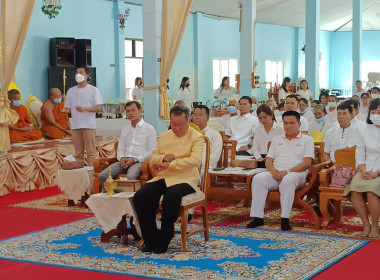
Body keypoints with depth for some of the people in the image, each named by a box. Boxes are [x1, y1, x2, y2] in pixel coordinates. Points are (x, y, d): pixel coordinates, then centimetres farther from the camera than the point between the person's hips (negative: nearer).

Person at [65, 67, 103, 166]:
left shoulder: (93, 90, 3)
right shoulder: (71, 91, 16)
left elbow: (98, 108, -4)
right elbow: (68, 108, 16)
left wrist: (86, 109, -19)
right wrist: (66, 111, -8)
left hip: (89, 125, -4)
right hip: (75, 125, 4)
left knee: (90, 151, -6)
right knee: (78, 152, 5)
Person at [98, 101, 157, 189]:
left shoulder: (149, 128, 5)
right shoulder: (125, 129, 24)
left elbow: (152, 151, -3)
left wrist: (135, 160, -13)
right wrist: (121, 158, -1)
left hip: (139, 161, -6)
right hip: (124, 161, 6)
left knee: (131, 176, -39)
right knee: (102, 176, -18)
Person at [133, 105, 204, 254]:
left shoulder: (196, 137, 1)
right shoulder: (163, 136, 20)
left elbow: (195, 160, -16)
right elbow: (152, 159, 18)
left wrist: (169, 164, -20)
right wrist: (164, 157, -6)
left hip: (184, 179, -5)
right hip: (162, 177, 5)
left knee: (171, 198, -36)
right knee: (140, 197, -20)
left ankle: (163, 240, -15)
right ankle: (151, 239, -6)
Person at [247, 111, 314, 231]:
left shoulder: (307, 140, 12)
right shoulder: (276, 140, 26)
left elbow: (307, 163, -2)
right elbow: (268, 160, 18)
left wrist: (287, 172, -14)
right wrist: (273, 171, -7)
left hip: (296, 174, -4)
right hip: (275, 174, 4)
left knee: (288, 180, -39)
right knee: (258, 178, -27)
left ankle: (285, 219, -37)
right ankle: (258, 217, -29)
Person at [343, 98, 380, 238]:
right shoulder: (365, 132, 14)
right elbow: (359, 156, 11)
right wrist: (363, 171, -7)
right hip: (366, 171, 4)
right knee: (354, 191, -26)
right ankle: (366, 225, -10)